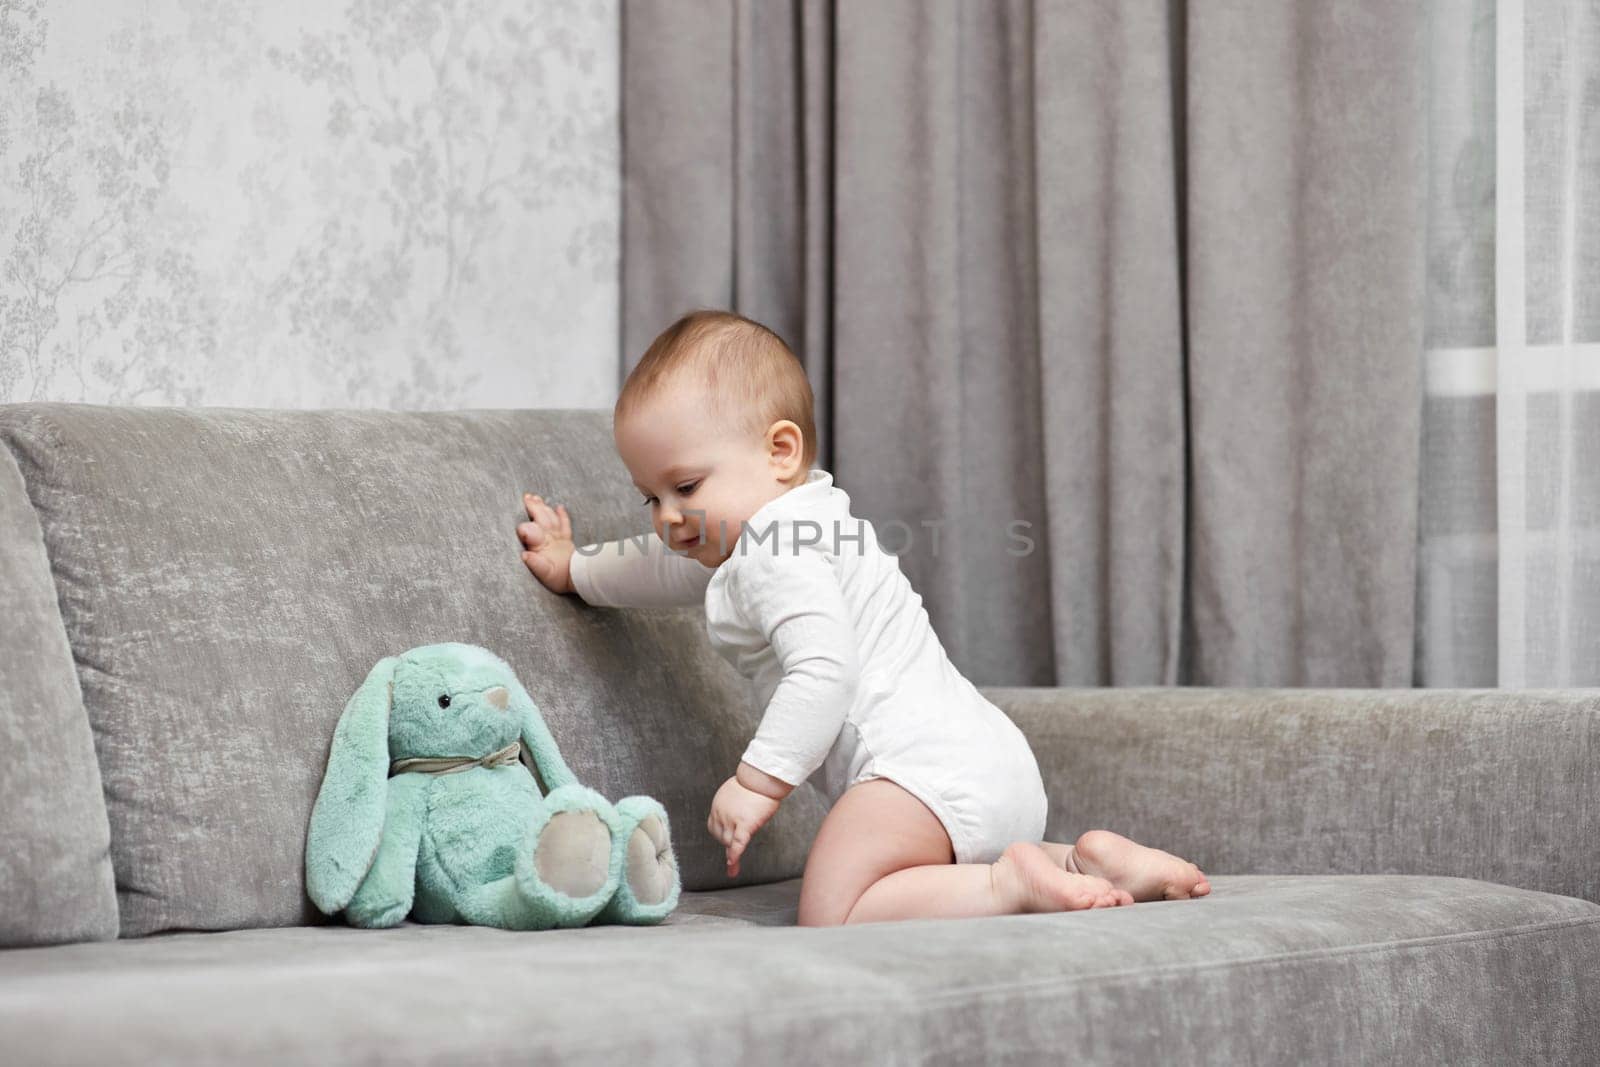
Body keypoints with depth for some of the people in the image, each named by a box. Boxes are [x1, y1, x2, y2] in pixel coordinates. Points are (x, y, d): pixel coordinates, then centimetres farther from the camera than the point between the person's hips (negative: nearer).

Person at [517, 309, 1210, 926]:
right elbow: (672, 568, 42)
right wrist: (574, 567, 47)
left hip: (925, 765, -11)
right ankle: (1082, 862, 10)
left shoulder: (776, 555, -11)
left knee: (830, 915, -21)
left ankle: (1014, 885, -26)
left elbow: (824, 670, -25)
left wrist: (758, 779, -24)